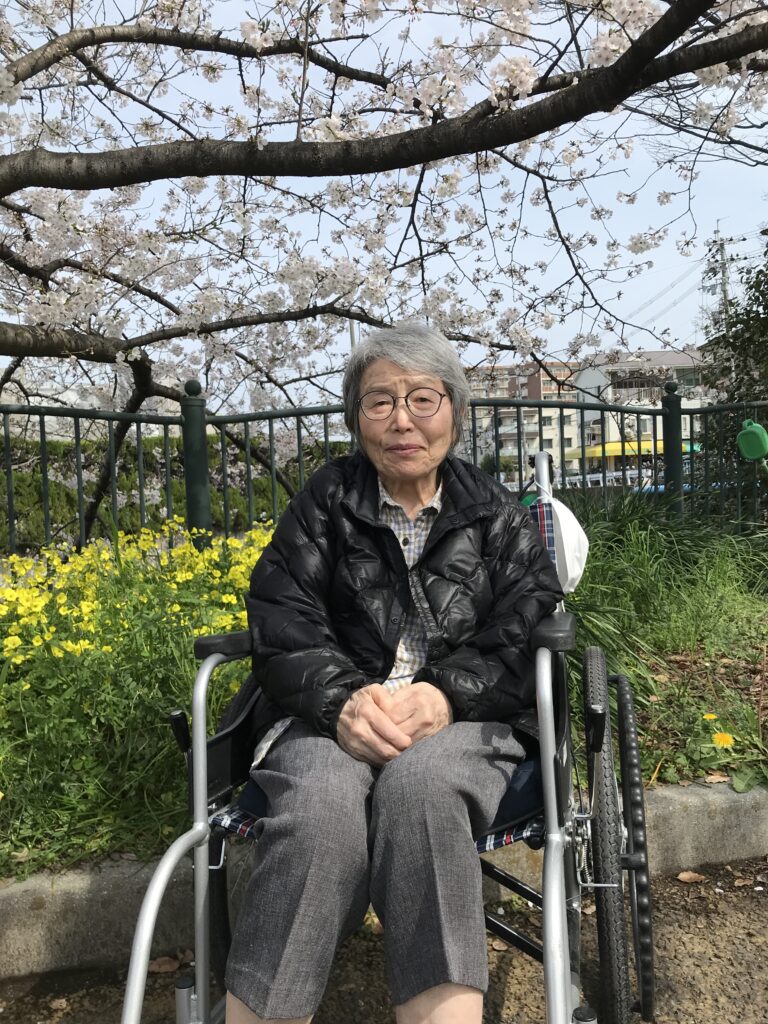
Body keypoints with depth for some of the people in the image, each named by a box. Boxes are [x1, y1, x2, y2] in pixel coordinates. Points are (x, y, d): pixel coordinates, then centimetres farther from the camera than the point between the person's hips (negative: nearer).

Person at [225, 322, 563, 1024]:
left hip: (464, 721, 0)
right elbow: (282, 629, 1)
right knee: (324, 801, -34)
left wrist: (444, 693, -19)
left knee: (419, 785, -36)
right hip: (333, 719, 0)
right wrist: (343, 698, -20)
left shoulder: (497, 516, 13)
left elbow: (522, 637, 1)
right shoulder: (322, 506, 12)